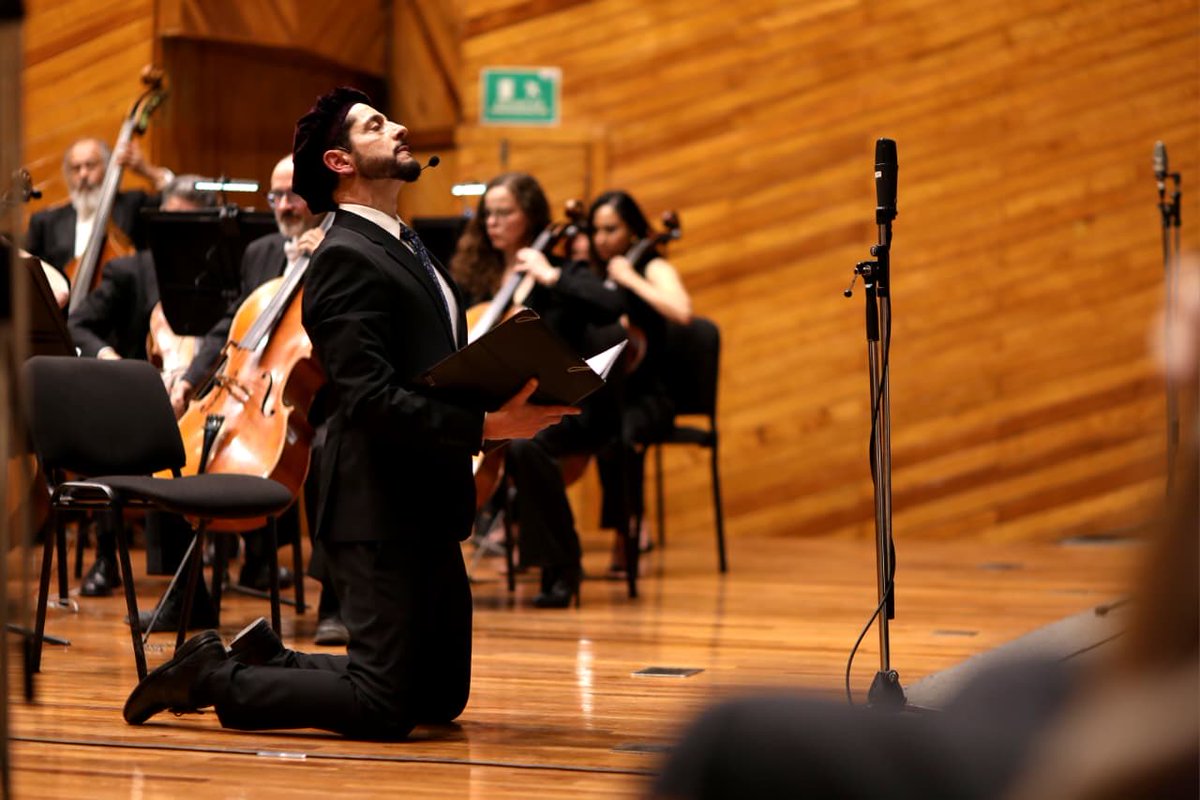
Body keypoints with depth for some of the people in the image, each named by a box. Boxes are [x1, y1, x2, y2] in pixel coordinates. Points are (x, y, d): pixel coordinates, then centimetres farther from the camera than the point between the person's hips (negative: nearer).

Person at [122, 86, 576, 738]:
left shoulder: (407, 248, 18)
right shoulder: (345, 259, -13)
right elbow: (371, 401, -22)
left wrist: (505, 398, 3)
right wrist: (486, 426, -26)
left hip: (427, 510, 10)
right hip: (381, 512, -10)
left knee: (442, 697, 14)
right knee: (384, 709, -11)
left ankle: (267, 659, 23)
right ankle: (208, 676, 3)